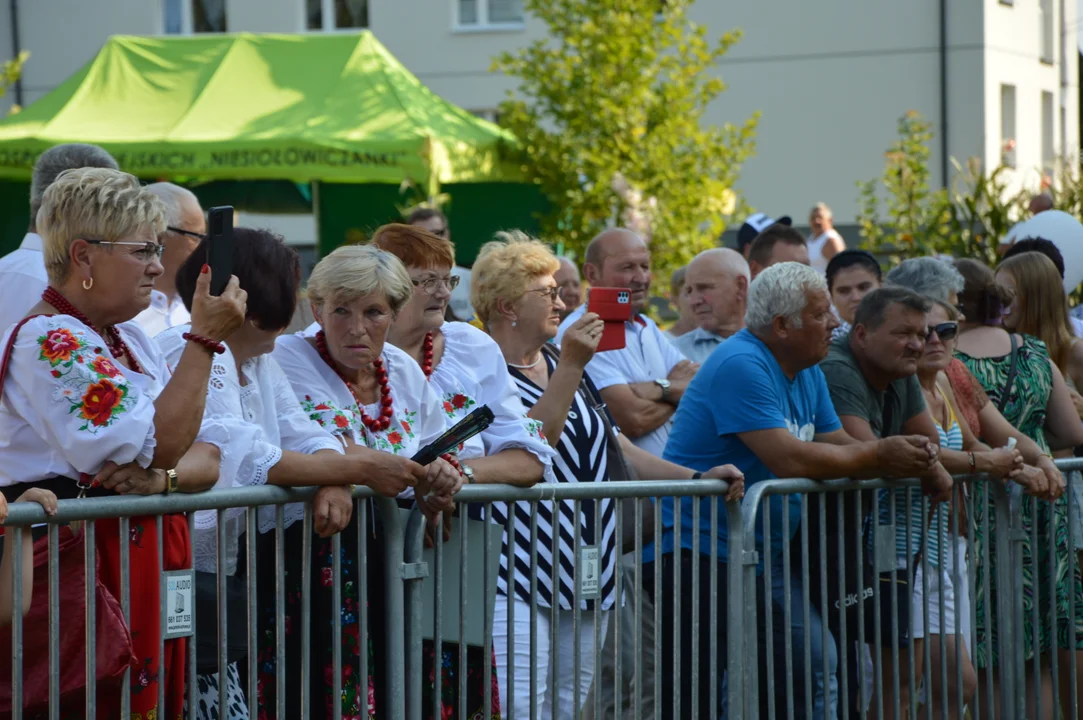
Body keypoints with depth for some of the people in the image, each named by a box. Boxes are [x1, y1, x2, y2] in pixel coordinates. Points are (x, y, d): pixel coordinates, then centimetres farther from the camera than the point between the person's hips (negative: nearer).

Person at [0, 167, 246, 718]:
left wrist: (165, 477, -11)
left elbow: (206, 459, 10)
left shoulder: (129, 339, 16)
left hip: (152, 562, 8)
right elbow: (160, 443, -19)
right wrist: (205, 338, -15)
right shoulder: (48, 341, -12)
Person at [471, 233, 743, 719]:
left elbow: (613, 447, 21)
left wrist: (695, 477, 12)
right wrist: (571, 366, -21)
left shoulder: (563, 364, 19)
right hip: (520, 581, -8)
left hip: (586, 578, 8)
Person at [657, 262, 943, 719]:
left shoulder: (807, 372, 14)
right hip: (698, 555, -9)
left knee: (818, 666, 0)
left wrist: (905, 457, -10)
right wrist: (879, 457, -14)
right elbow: (790, 460, -24)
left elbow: (839, 446, 11)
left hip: (763, 553, 9)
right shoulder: (742, 365, -18)